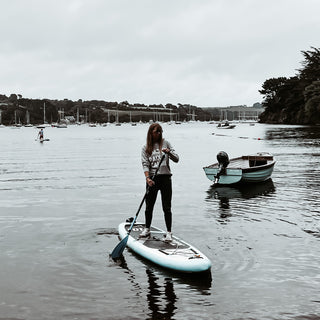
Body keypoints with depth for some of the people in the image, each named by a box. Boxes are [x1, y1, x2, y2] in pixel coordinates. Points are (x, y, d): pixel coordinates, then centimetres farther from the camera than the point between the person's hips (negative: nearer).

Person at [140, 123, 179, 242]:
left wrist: (169, 152, -19)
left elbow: (176, 159, 1)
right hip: (152, 178, 1)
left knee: (167, 207, -2)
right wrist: (147, 178, -17)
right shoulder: (146, 148, 8)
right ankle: (147, 229, 26)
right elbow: (145, 164, -2)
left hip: (165, 177, -1)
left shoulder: (165, 143, 6)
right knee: (149, 206, 10)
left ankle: (169, 232, 3)